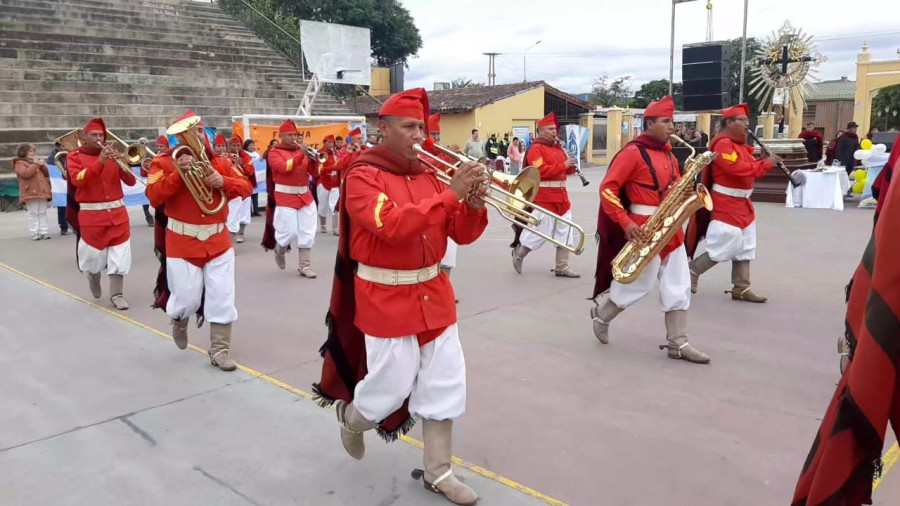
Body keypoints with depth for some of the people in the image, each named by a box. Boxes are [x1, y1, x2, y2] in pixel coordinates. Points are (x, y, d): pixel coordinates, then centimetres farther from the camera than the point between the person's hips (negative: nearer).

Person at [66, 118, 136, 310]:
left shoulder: (111, 154, 9)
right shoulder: (75, 156, 1)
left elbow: (131, 182, 3)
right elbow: (78, 180, -18)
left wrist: (123, 164, -16)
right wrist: (99, 162, -26)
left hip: (117, 212, 2)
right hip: (92, 215, -2)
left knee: (119, 254, -1)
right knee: (93, 254, 7)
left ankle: (117, 294, 7)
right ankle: (93, 278, 40)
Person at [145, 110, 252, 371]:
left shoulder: (220, 162, 6)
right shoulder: (164, 162, -4)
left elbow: (246, 187, 1)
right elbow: (154, 197, -15)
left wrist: (222, 181, -17)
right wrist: (178, 173, -25)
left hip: (218, 239, 3)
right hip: (182, 242, -3)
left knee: (222, 297, 0)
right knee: (187, 298, 1)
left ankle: (220, 350, 10)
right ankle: (178, 321, 39)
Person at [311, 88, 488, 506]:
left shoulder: (429, 174, 7)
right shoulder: (363, 176, -10)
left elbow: (462, 235, 5)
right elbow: (393, 225, -28)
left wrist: (474, 205, -15)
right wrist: (450, 194, -27)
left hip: (433, 293, 6)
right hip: (386, 298, -6)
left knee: (445, 382, 7)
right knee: (393, 382, 1)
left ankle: (438, 472, 23)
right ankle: (351, 418, 36)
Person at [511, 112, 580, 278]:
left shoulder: (557, 147, 17)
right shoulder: (535, 149, -9)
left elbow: (565, 169, 19)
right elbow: (540, 171, -21)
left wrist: (571, 166, -4)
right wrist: (563, 165, -20)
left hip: (561, 195, 8)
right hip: (543, 197, -8)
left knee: (565, 231, 7)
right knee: (541, 230, -4)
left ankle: (562, 267, 14)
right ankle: (518, 253, 19)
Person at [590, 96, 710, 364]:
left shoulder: (669, 154, 14)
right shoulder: (633, 152, -11)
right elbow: (607, 189, -15)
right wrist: (625, 223, -22)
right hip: (644, 229, -8)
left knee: (679, 287, 5)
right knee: (639, 284, 2)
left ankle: (677, 343, 12)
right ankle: (601, 315, 27)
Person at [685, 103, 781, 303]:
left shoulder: (740, 144, 15)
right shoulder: (722, 144, -17)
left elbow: (749, 167, 17)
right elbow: (736, 168, -29)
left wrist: (763, 161, -2)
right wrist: (766, 163, -23)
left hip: (743, 203, 10)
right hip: (726, 204, -10)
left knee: (745, 248, 11)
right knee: (724, 248, -9)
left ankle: (741, 288, 17)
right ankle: (691, 271, 8)